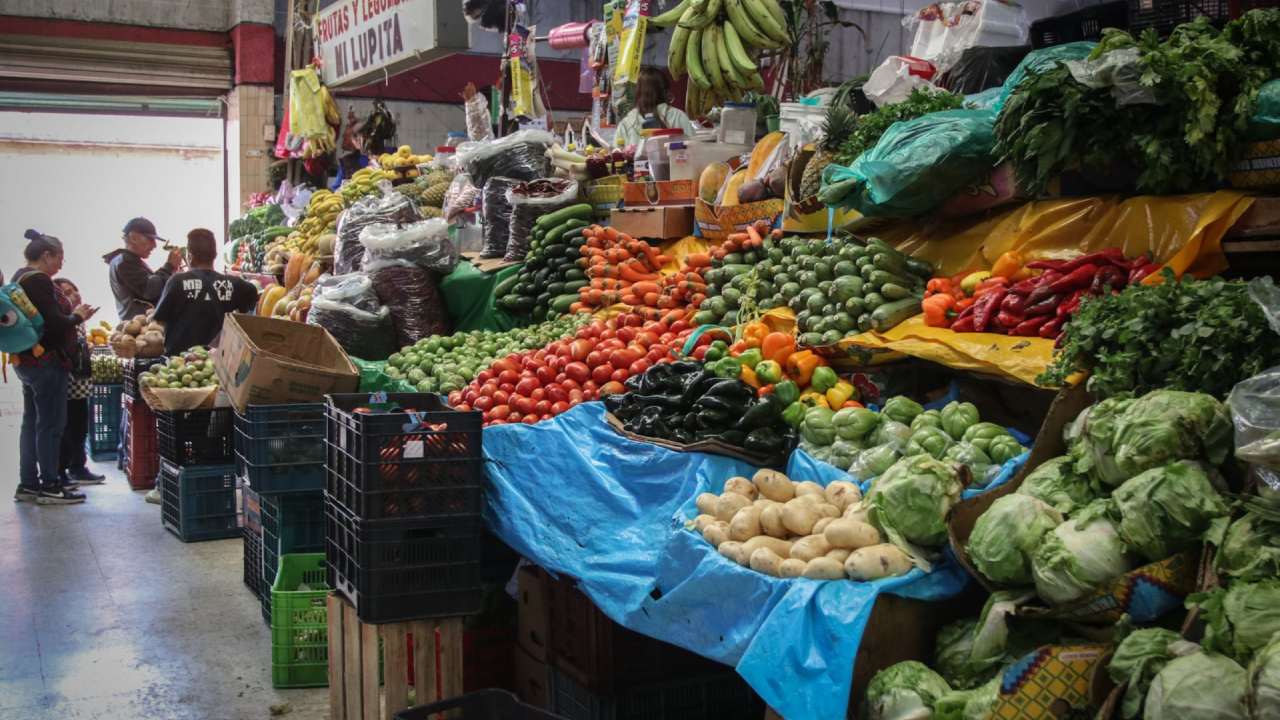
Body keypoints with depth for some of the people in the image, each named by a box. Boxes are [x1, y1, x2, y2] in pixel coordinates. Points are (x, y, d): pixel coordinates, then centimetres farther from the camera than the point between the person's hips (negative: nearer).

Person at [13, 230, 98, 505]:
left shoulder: (21, 278, 14)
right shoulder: (39, 281, -17)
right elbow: (54, 324, -21)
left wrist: (73, 316, 13)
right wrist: (77, 316, -4)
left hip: (27, 361, 10)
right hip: (45, 361, -10)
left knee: (31, 422, 14)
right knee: (51, 423, -3)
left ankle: (28, 484, 19)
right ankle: (49, 486, 2)